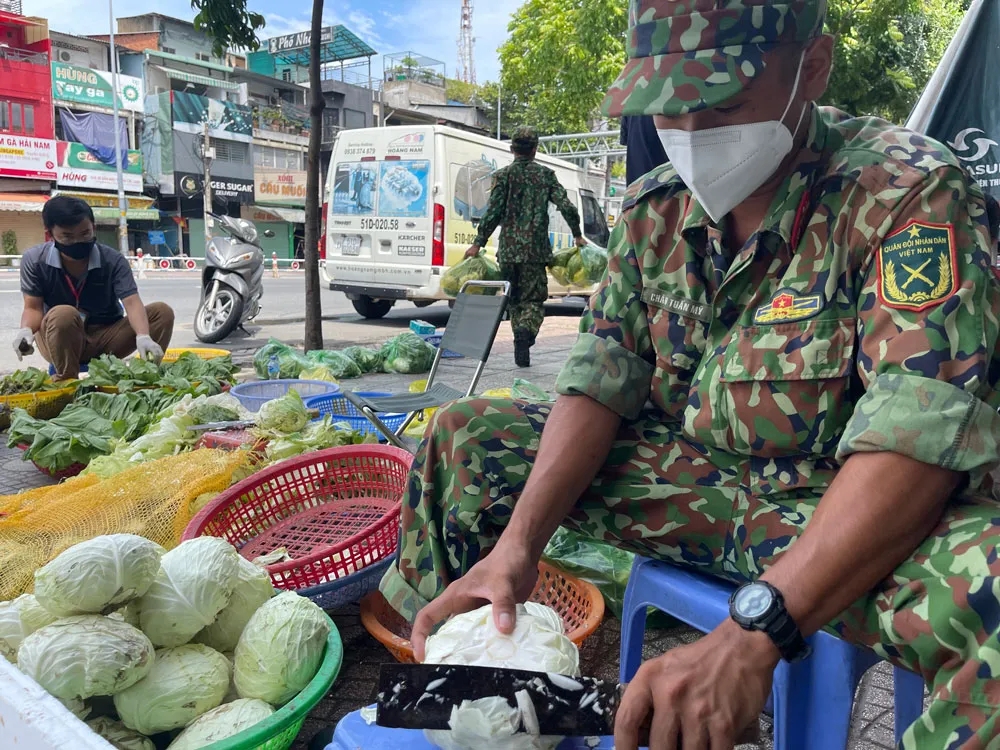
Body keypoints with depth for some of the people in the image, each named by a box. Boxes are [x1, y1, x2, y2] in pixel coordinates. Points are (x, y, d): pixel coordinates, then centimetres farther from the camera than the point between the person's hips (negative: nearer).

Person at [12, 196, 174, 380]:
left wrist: (143, 336, -43)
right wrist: (26, 330, -34)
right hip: (57, 341, -1)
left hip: (105, 335, 2)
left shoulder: (112, 260, -10)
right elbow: (33, 308, -8)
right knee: (63, 314, -38)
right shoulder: (35, 260, -8)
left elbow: (131, 302, -22)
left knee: (162, 312, -19)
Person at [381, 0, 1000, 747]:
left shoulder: (912, 199, -18)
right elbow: (601, 384, -5)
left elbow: (912, 450, -28)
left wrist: (752, 636, -38)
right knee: (464, 436, 2)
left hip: (868, 518, -4)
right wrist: (517, 544, -18)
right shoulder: (657, 207, -1)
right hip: (699, 476, 5)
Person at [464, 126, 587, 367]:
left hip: (508, 250, 1)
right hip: (535, 249, 0)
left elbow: (493, 212, -5)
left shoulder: (503, 175, 2)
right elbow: (567, 207, 0)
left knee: (515, 299, 14)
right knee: (534, 298, 5)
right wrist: (577, 235, 13)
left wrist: (478, 244, 0)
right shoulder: (545, 174, 5)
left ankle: (522, 347, 13)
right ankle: (525, 330, -24)